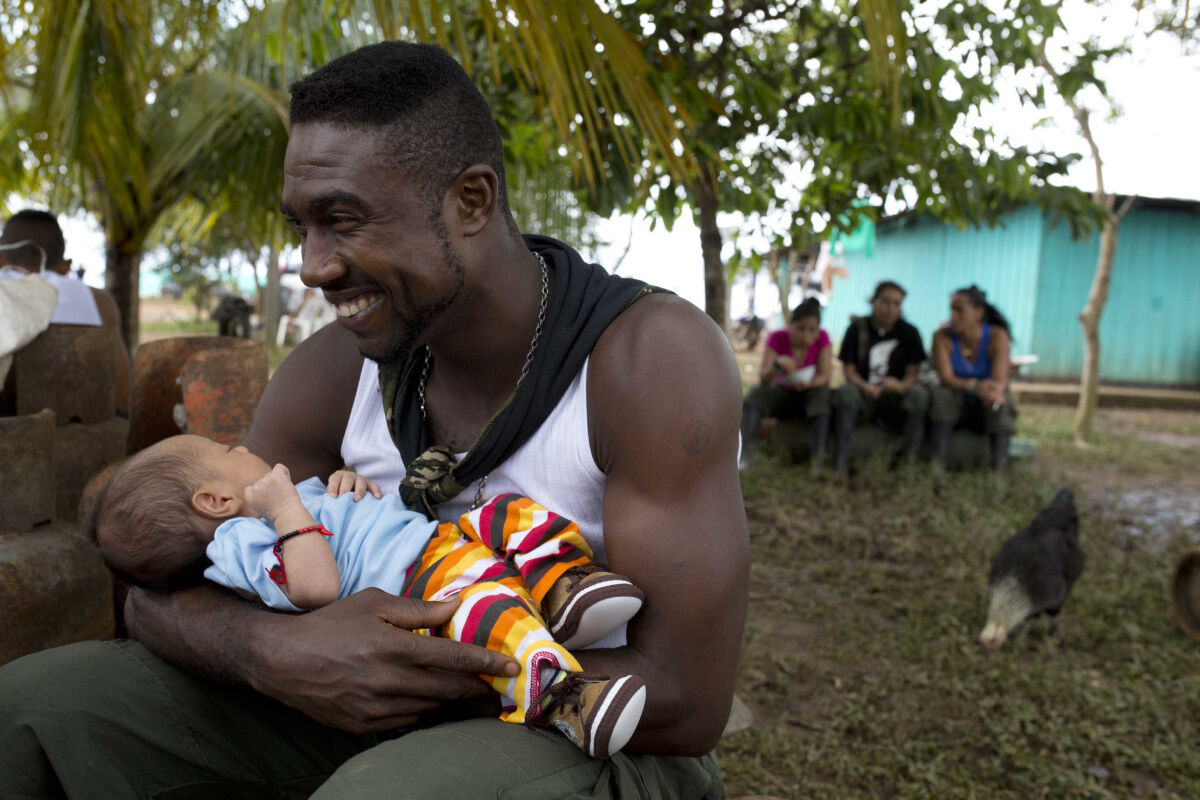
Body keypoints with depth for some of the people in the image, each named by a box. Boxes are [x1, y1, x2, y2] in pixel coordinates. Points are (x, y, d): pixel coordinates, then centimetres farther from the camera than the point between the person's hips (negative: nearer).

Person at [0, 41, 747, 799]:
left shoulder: (655, 358, -23)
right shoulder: (337, 370, -6)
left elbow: (685, 703, -24)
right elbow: (163, 591, -2)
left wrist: (415, 669, -23)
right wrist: (271, 649, -26)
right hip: (395, 722, 5)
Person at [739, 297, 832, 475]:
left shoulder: (822, 338, -13)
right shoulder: (777, 339, -15)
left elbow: (824, 376, -19)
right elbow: (763, 380, -22)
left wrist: (809, 383, -42)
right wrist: (777, 364, -43)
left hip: (810, 395, -1)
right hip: (783, 395, 1)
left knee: (823, 392, -33)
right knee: (757, 393, -28)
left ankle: (818, 457, -42)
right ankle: (746, 453, -43)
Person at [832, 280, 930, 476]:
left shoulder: (908, 332, 5)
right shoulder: (857, 329, 3)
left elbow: (913, 372, 0)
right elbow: (849, 369, -2)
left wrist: (902, 385, -25)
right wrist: (865, 386, -23)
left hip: (896, 396, 1)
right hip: (865, 394, -1)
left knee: (919, 393, -30)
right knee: (846, 391, -33)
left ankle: (912, 461, -33)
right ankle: (842, 462, -40)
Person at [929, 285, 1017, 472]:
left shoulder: (997, 336, -15)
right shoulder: (942, 337, -13)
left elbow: (1000, 380, -26)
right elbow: (945, 377, -24)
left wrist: (995, 392, -52)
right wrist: (975, 386, -44)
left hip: (987, 409, 0)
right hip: (955, 407, 0)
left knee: (1001, 404, -32)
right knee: (941, 395, -31)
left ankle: (999, 469, -38)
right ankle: (937, 465, -39)